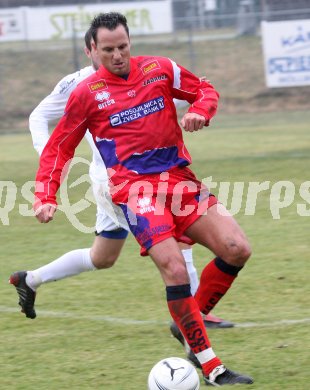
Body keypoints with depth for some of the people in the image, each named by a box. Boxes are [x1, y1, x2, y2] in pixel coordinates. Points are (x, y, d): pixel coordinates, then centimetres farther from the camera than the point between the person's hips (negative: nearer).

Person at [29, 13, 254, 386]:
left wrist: (199, 111, -3)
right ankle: (211, 368, -16)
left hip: (179, 179, 4)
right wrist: (45, 197, -1)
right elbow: (58, 148, 10)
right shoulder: (87, 93, 3)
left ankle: (192, 320, 13)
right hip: (135, 187, -4)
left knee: (237, 249, -10)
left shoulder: (160, 70, 8)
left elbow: (205, 91, 20)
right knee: (175, 269, -21)